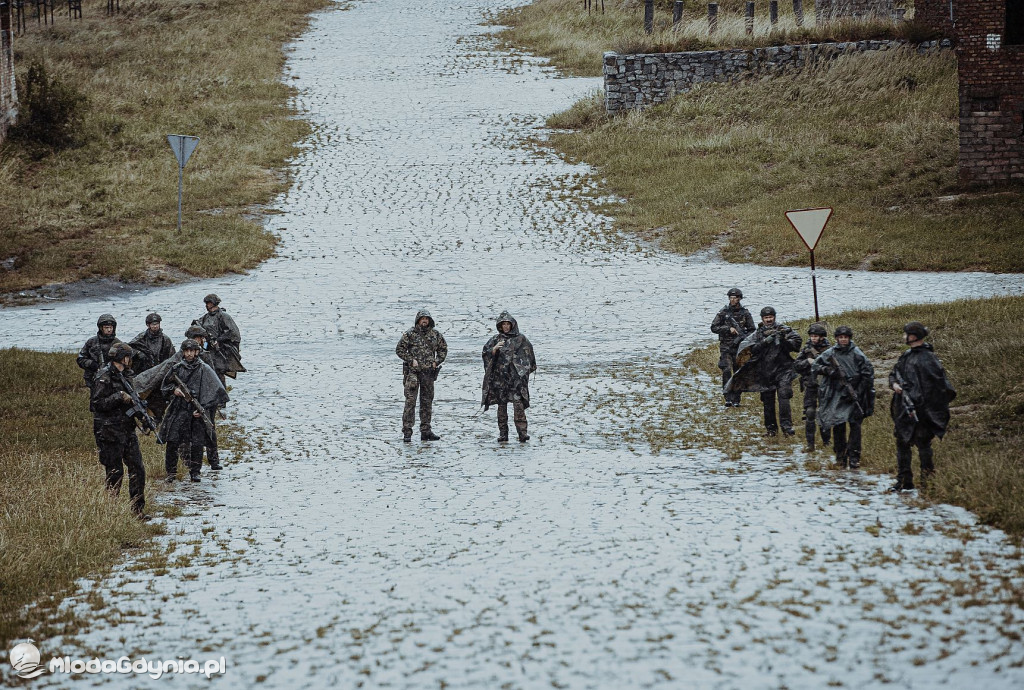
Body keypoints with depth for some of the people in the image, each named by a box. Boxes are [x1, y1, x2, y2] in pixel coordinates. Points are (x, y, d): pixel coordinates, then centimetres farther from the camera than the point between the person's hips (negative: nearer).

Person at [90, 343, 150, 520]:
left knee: (137, 469, 5)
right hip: (110, 433, -8)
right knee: (115, 474, -3)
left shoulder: (124, 375, 14)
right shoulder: (104, 377, -13)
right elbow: (96, 404, -19)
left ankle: (138, 509, 10)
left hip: (127, 430, 8)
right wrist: (119, 397, -23)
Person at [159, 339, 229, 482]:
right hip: (178, 411, 2)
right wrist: (173, 389, -3)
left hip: (197, 413, -2)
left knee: (197, 444, 0)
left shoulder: (204, 370, 0)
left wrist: (203, 409, -9)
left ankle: (195, 472, 13)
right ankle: (171, 472, 8)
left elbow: (216, 392, -2)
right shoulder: (176, 368, 7)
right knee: (172, 443, -2)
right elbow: (165, 386, 20)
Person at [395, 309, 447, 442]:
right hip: (413, 371, -4)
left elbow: (443, 349, 19)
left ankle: (426, 431, 15)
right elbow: (399, 349, -1)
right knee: (410, 401, -9)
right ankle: (407, 432, -9)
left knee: (427, 402, 9)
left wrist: (437, 362, 5)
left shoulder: (435, 334, 8)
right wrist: (411, 360, -9)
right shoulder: (410, 334, -3)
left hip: (428, 372, 4)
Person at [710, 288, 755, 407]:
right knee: (727, 371, -15)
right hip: (725, 347, -1)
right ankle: (728, 398, -16)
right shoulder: (723, 312, 1)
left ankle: (736, 400, 9)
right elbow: (714, 328, 0)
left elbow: (752, 330, 9)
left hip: (740, 347, 1)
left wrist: (743, 338, -10)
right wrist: (729, 329, -13)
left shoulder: (745, 313, 3)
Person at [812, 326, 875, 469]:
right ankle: (840, 456, 13)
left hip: (854, 396, -1)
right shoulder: (830, 353, 4)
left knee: (855, 425, -5)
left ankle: (853, 457, -3)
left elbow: (868, 373, 1)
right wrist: (827, 370, -11)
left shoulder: (856, 354, 0)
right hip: (836, 396, 1)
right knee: (838, 426, 1)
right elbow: (814, 367, 7)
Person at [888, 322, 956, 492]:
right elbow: (894, 374, 25)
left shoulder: (927, 358, -10)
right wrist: (894, 384, 2)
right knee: (902, 443, 10)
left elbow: (939, 381, -13)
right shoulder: (905, 356, 16)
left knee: (923, 443, -8)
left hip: (920, 409, -9)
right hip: (904, 408, 9)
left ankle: (929, 478, -3)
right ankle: (904, 481, 16)